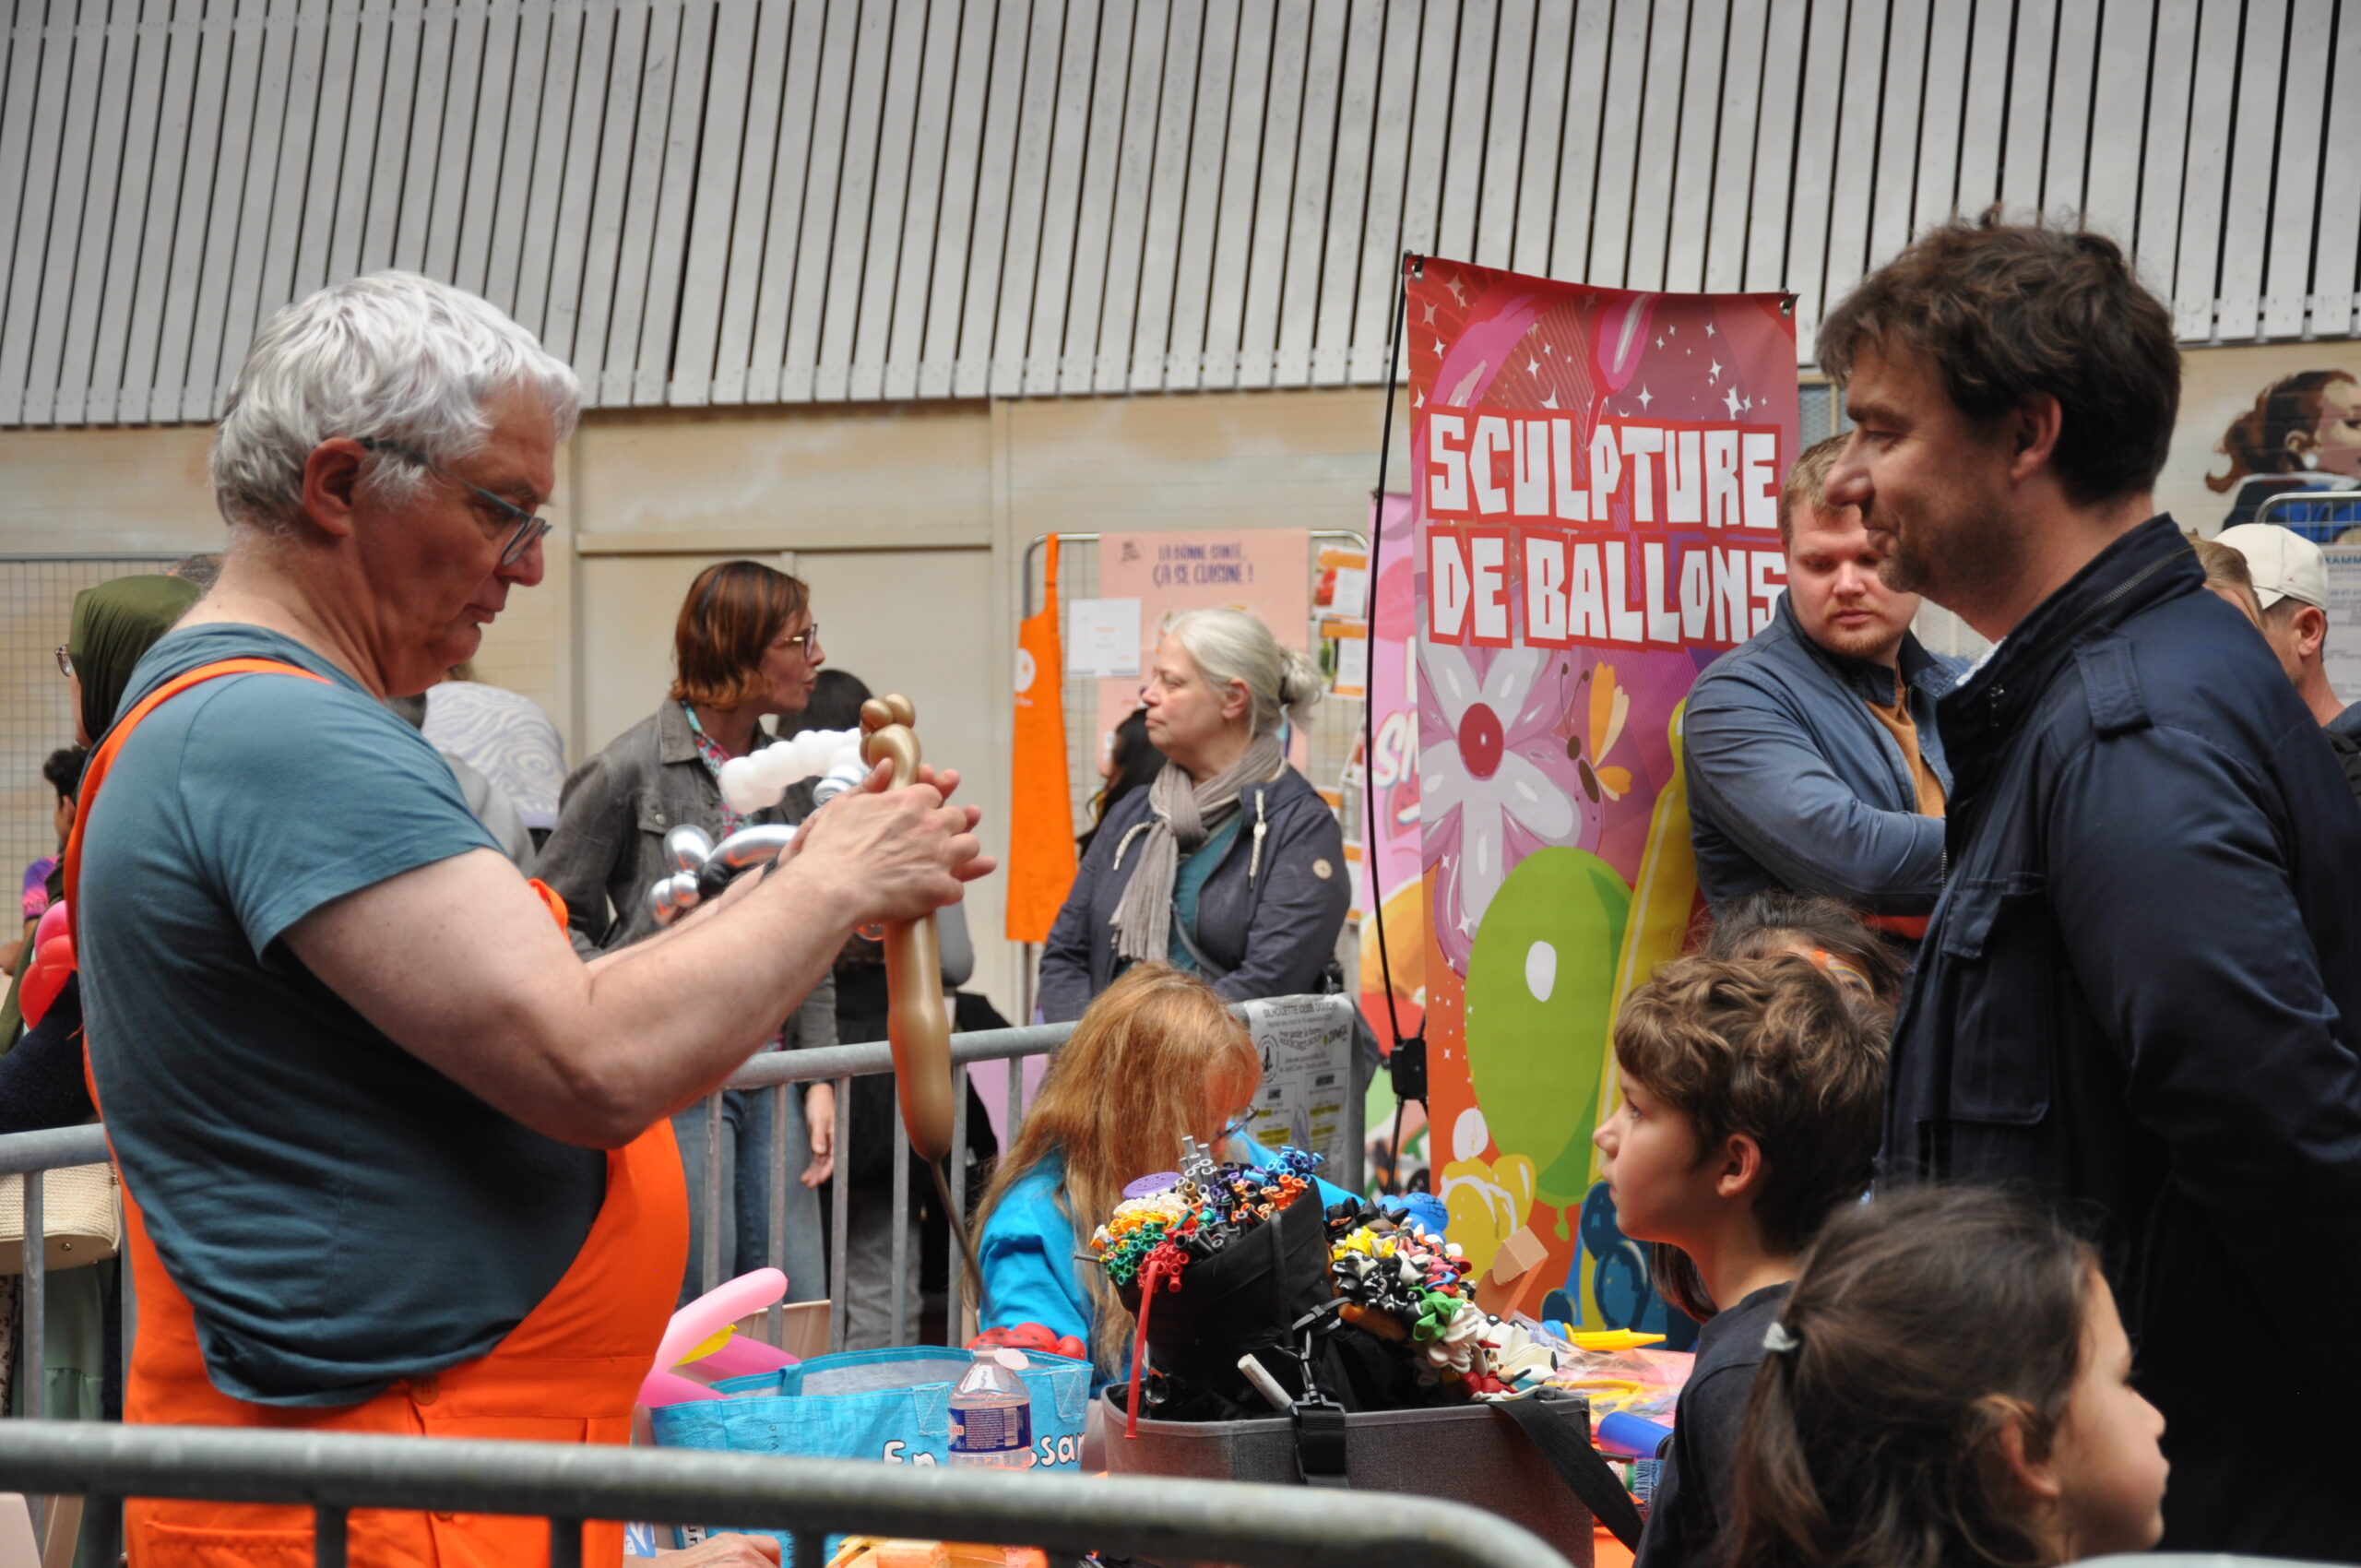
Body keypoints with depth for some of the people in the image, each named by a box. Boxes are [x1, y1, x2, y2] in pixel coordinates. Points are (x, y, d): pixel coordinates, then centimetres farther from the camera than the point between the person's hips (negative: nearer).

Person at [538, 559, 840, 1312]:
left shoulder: (787, 775, 12)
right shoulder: (628, 770, -6)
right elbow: (557, 922, -1)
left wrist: (819, 1080, 10)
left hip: (770, 1078, 6)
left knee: (803, 1317, 5)